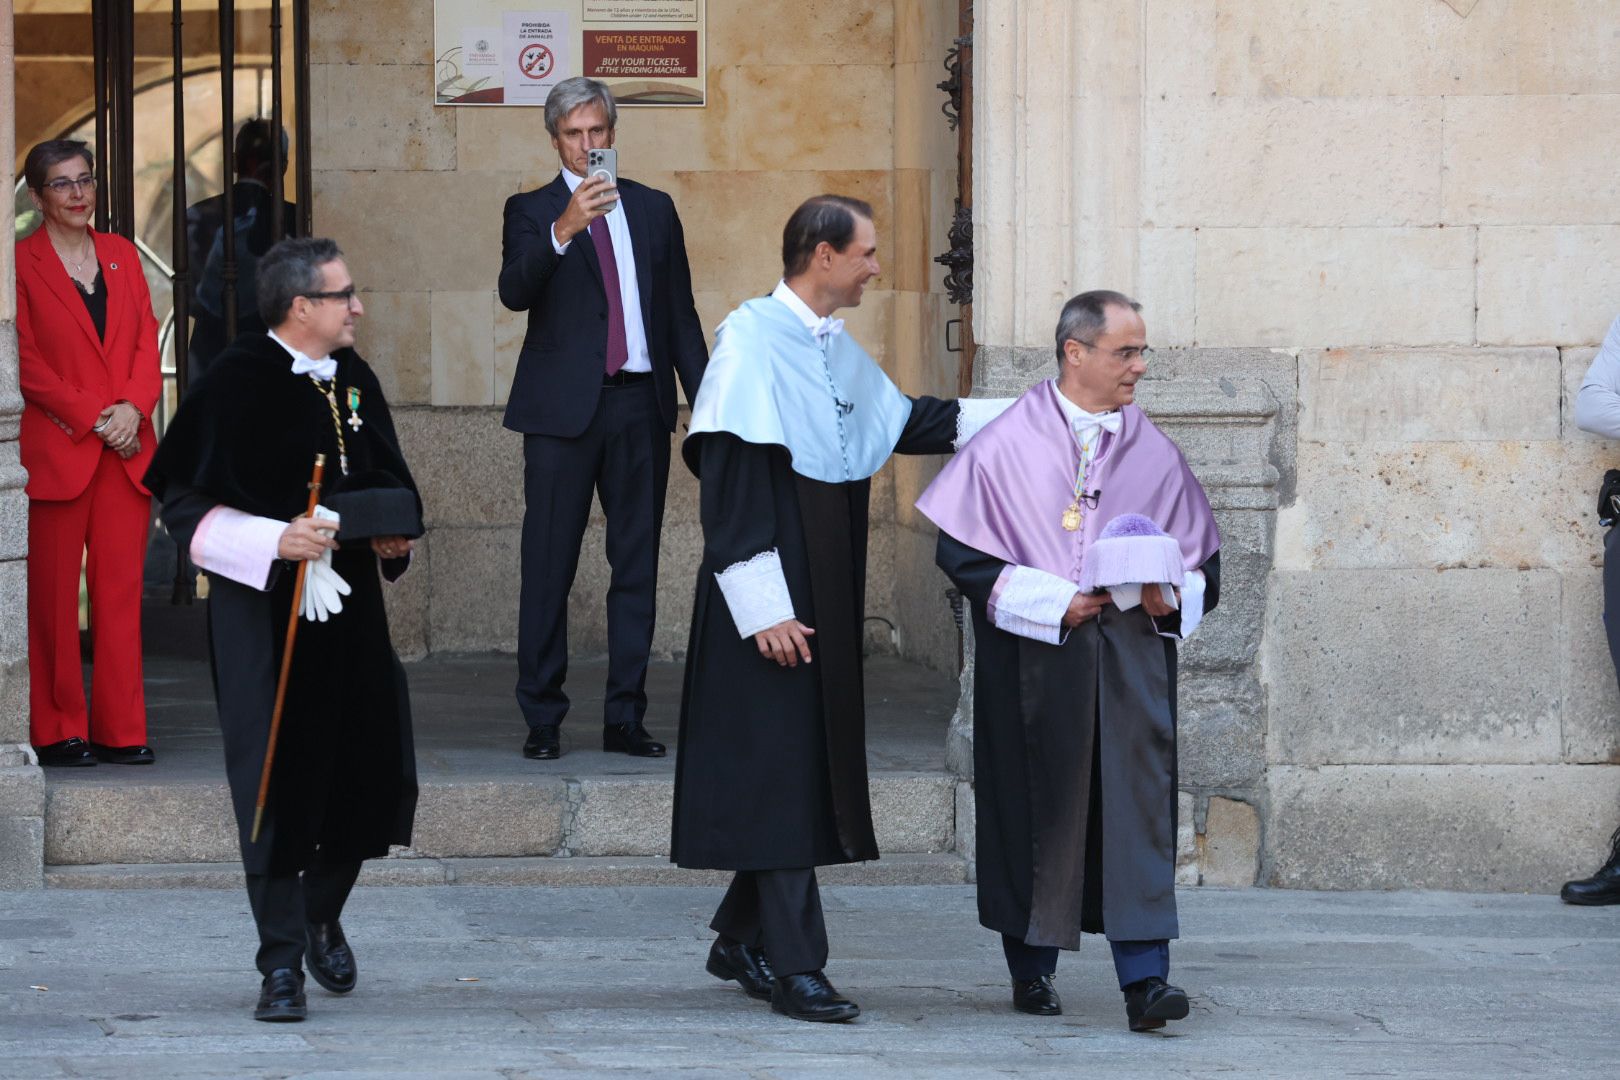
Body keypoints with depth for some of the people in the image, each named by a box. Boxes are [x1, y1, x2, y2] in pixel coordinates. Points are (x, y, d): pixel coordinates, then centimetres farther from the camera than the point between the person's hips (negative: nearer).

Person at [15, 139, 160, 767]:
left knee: (121, 590, 4)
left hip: (127, 448, 5)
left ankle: (120, 731, 8)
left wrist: (133, 406, -7)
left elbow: (148, 340, 11)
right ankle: (58, 732, 6)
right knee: (52, 593, 0)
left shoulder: (120, 255, 14)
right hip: (55, 449, -4)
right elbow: (26, 362, -7)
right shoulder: (22, 263, -2)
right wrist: (92, 418, -12)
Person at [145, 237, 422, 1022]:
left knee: (367, 771, 6)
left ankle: (322, 917, 31)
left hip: (347, 602, 6)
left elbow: (389, 484, 23)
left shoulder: (353, 381, 10)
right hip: (265, 607, -6)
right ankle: (281, 962, 3)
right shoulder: (238, 382, -11)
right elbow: (186, 501, -12)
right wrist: (274, 541, -22)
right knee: (278, 779, -5)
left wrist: (395, 538, 2)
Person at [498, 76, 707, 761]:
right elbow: (514, 292, -14)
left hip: (640, 405, 3)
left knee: (637, 565, 4)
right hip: (563, 408, -3)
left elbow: (680, 314, 16)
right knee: (548, 566, -3)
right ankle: (542, 721, 1)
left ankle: (625, 718, 9)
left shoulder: (653, 210, 15)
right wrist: (564, 228, -28)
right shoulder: (532, 212, 5)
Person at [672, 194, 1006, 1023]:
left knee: (813, 764, 11)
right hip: (774, 598, -9)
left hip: (827, 593, 9)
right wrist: (763, 607, -22)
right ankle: (793, 967, -5)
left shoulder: (836, 349, 12)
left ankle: (742, 938, 22)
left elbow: (903, 422, 27)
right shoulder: (752, 340, -14)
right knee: (781, 769, -7)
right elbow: (729, 483, -18)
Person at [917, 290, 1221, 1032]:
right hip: (1035, 660, -2)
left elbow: (1203, 563, 14)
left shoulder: (1155, 455, 8)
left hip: (1129, 659, 2)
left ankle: (1144, 977, -13)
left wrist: (1167, 595, -9)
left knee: (1137, 805, -9)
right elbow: (961, 551, -5)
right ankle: (1032, 967, 19)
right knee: (1037, 811, 4)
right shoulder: (1009, 444, -2)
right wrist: (1054, 603, -13)